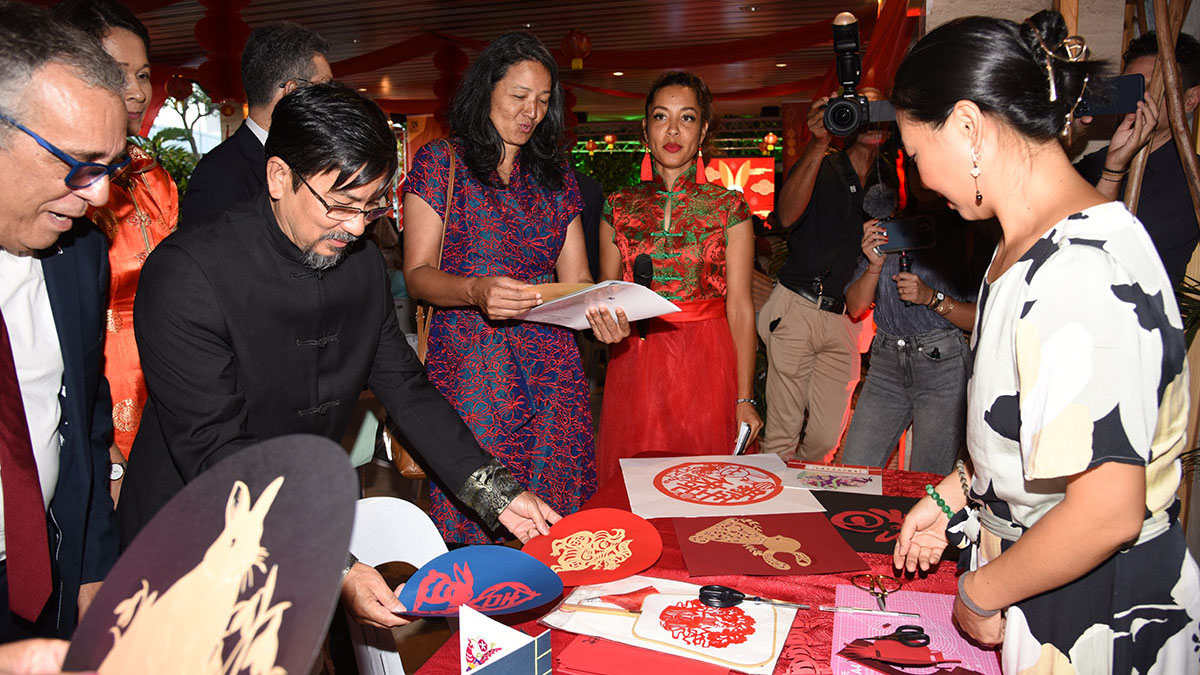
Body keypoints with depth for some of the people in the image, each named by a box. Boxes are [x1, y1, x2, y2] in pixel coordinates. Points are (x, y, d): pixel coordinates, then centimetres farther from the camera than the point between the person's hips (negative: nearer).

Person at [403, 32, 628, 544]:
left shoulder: (555, 175, 15)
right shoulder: (440, 163, 3)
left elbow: (575, 278, 11)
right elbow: (418, 274, -4)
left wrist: (601, 314, -11)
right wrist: (476, 290, -24)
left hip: (551, 367, 3)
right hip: (468, 365, -3)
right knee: (474, 516, -5)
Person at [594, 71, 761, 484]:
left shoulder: (730, 207, 0)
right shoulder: (618, 207, 6)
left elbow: (740, 308, -3)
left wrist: (745, 399, -8)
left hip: (706, 366, -1)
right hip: (633, 368, 2)